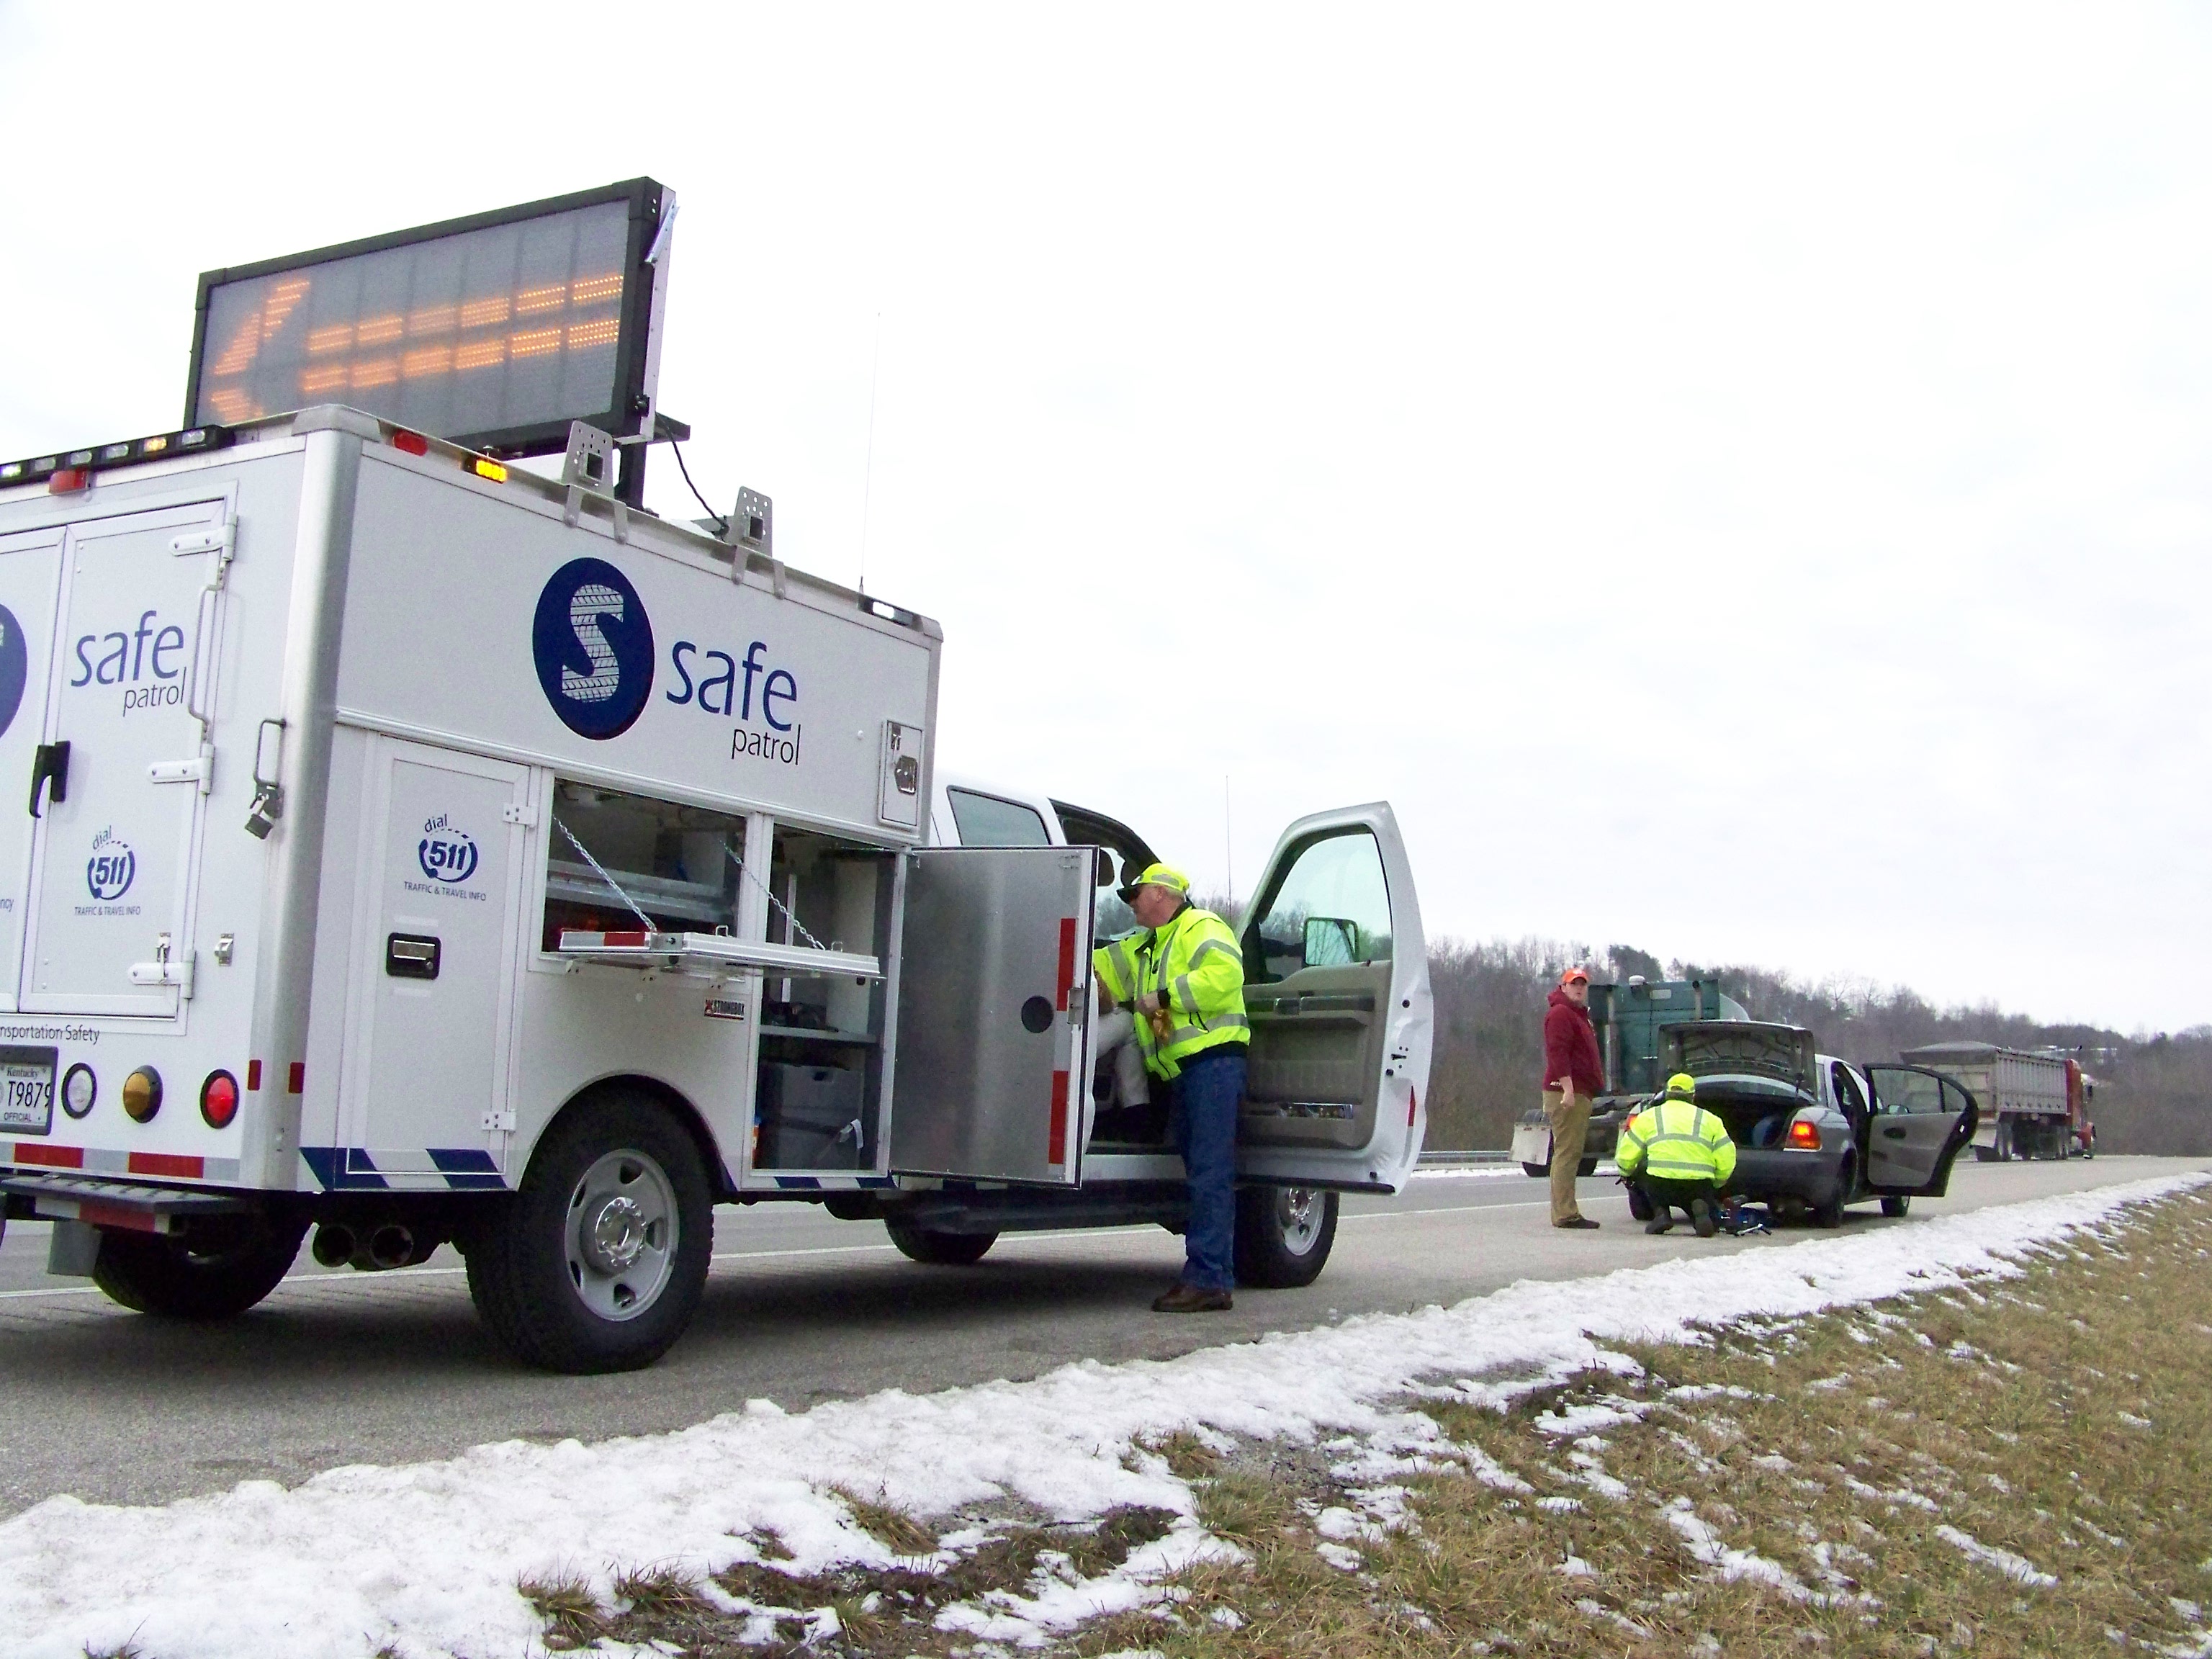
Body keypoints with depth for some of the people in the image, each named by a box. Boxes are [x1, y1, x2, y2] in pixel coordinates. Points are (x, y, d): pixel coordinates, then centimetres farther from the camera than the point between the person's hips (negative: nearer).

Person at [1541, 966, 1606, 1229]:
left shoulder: (1580, 1015, 25)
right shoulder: (1560, 1014, -9)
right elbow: (1557, 1052, -20)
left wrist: (1591, 1090, 26)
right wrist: (1567, 1088, -27)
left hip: (1579, 1094, 11)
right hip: (1566, 1093, -11)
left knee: (1570, 1153, 11)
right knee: (1567, 1152, -13)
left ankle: (1565, 1213, 14)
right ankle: (1565, 1214, -16)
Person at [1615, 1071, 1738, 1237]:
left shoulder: (1648, 1116, 16)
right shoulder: (1710, 1119, 19)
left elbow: (1626, 1157, 13)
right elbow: (1726, 1160, 10)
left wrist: (1627, 1174, 36)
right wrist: (1716, 1185, 29)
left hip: (1660, 1185, -1)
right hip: (1699, 1185, 1)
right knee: (1710, 1223, 26)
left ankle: (1661, 1212, 6)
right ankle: (1700, 1209, -11)